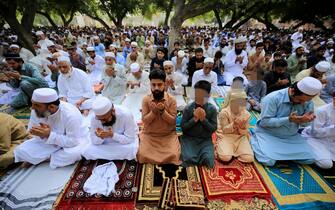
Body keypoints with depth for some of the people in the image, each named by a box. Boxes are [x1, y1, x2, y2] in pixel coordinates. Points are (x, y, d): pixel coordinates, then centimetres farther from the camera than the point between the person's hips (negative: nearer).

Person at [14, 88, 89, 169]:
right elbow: (32, 130, -4)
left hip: (76, 139, -3)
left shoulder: (70, 114, -34)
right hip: (49, 142, 4)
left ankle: (47, 157, -7)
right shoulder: (36, 111, -17)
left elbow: (73, 142, -31)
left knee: (73, 154, -36)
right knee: (20, 150, -10)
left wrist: (49, 135, -35)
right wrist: (41, 134, -26)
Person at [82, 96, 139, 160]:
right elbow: (94, 141, -14)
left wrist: (112, 135, -40)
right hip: (106, 143, 4)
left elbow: (130, 139, -26)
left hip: (125, 140, -3)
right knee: (88, 151, -18)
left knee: (130, 150, -34)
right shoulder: (94, 118, -21)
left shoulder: (126, 115, -31)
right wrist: (100, 137, -37)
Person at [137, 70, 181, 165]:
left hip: (168, 135, 0)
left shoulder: (171, 100, -8)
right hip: (149, 135, 1)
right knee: (143, 155, -17)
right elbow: (144, 120, -7)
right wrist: (153, 111, -24)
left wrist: (162, 111, -24)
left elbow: (173, 121, -9)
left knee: (174, 155, -19)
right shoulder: (146, 99, -5)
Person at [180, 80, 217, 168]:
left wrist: (203, 119, -17)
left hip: (205, 140, 1)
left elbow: (213, 129, -3)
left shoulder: (212, 109, -2)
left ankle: (197, 155, 3)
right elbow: (183, 127, -4)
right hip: (189, 138, -1)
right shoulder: (188, 108, -5)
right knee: (188, 159, -25)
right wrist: (194, 119, -18)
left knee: (208, 160, -23)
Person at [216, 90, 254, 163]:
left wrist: (242, 127, -26)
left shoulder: (246, 114, -6)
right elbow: (225, 130, -14)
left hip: (240, 137, 4)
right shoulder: (224, 112, -15)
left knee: (249, 158, -15)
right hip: (226, 136, -3)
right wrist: (234, 125, -31)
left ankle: (234, 150, 10)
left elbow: (244, 133, -2)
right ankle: (222, 148, 7)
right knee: (225, 157, -27)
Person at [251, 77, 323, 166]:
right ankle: (255, 140, 7)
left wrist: (305, 120, -24)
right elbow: (264, 122, -24)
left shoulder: (308, 102, -5)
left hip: (291, 136, 6)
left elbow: (303, 123, 3)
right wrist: (289, 119, -33)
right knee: (268, 161, -22)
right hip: (268, 134, -6)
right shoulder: (272, 98, -23)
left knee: (310, 159, -4)